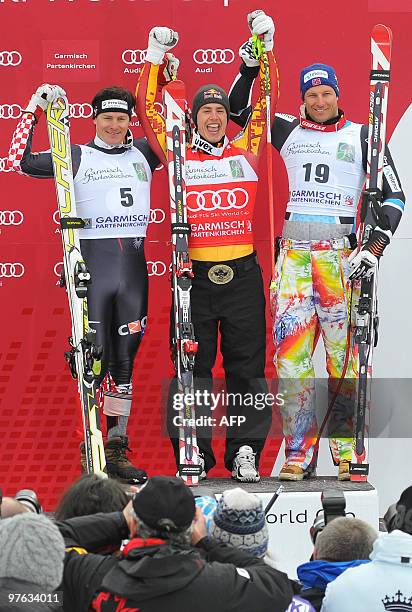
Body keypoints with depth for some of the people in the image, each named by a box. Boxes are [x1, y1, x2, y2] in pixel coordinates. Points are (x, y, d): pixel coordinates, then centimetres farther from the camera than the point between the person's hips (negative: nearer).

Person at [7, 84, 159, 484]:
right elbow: (20, 161, -2)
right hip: (90, 262, -4)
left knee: (125, 359, 7)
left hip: (133, 266, 4)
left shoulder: (142, 154, 13)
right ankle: (89, 450, 0)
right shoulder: (76, 157, 4)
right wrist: (35, 109, -3)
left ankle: (117, 450, 13)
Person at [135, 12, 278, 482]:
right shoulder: (177, 156, 7)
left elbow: (266, 103, 14)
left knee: (247, 366, 3)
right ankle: (193, 454, 7)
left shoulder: (246, 152, 10)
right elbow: (147, 108, 10)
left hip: (242, 274, 1)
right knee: (191, 367, 1)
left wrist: (266, 49, 12)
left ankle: (245, 451, 9)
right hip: (194, 275, -1)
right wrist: (155, 56, 10)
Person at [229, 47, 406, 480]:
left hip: (340, 250, -2)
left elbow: (393, 195, 5)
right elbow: (237, 110, 23)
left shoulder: (361, 136, 7)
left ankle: (347, 449, 0)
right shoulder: (288, 132, 14)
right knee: (290, 350, -5)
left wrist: (375, 246, -7)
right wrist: (250, 69, 7)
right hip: (293, 250, 2)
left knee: (343, 351, -5)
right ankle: (298, 451, -3)